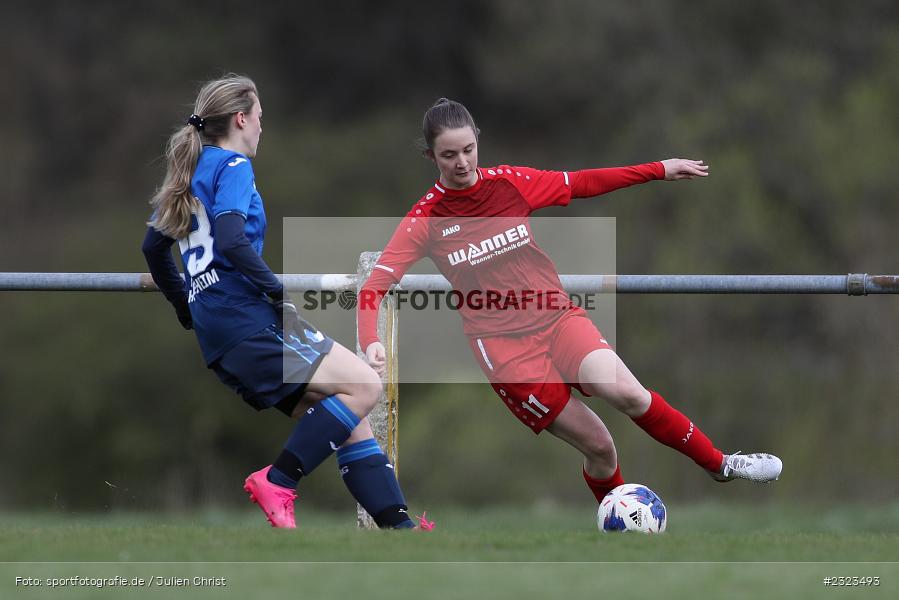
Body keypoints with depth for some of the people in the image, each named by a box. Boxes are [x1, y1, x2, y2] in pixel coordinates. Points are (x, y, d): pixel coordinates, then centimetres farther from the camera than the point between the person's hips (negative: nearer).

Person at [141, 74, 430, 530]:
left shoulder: (191, 171, 21)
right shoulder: (232, 165, -5)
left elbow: (153, 247, 29)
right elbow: (231, 241, -21)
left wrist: (187, 310, 36)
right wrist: (279, 292, -13)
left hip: (218, 336, 9)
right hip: (248, 320, -9)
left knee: (346, 421, 6)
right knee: (362, 386, -13)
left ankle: (398, 525, -2)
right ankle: (278, 482, -18)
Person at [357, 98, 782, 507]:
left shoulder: (509, 182, 1)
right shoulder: (426, 219, -8)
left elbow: (582, 184, 15)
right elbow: (375, 286, -14)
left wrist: (660, 170, 17)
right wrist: (371, 344, -32)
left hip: (556, 316, 2)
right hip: (501, 344, -2)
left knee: (625, 392, -25)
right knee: (598, 445, -10)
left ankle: (719, 463, -9)